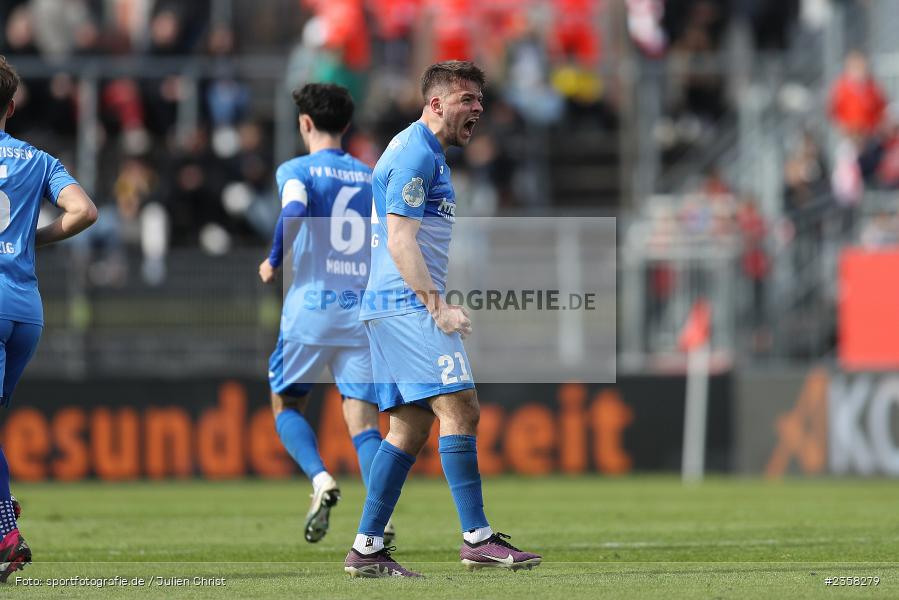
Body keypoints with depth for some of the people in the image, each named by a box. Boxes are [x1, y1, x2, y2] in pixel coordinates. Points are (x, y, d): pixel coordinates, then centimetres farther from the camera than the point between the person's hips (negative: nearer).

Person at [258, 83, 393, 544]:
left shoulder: (297, 170, 1)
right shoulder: (373, 179, 14)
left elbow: (294, 211, -21)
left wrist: (274, 262, -7)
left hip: (310, 306, -3)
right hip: (362, 312, 3)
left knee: (286, 406, 15)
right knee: (362, 417, 0)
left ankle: (320, 478, -11)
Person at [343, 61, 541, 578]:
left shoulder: (424, 152, 21)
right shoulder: (416, 153, -12)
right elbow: (400, 242, -19)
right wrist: (438, 307, -22)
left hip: (392, 304, 11)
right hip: (409, 303, -11)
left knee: (411, 427, 8)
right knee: (460, 410, -14)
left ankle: (367, 549, 6)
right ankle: (478, 538, -17)